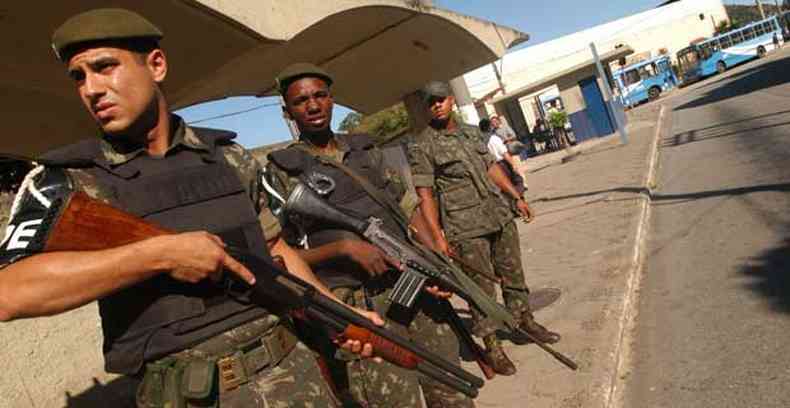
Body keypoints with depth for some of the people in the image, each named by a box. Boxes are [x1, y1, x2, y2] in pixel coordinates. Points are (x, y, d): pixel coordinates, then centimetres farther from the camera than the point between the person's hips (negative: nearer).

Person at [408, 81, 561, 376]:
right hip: (466, 229, -6)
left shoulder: (471, 132, 13)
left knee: (512, 273, 17)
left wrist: (516, 197, 18)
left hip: (499, 215, 6)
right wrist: (438, 237, -18)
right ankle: (492, 344, 14)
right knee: (481, 287, 1)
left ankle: (525, 319, 36)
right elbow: (424, 195, -12)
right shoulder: (422, 147, -7)